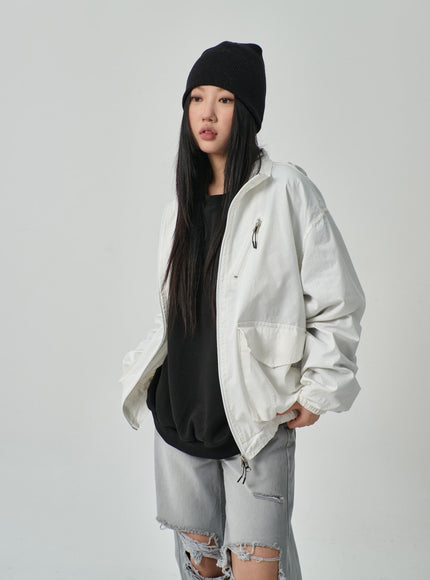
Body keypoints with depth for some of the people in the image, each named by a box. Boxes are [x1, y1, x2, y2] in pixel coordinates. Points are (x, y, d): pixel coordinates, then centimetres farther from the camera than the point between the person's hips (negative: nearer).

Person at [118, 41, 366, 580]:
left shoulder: (285, 190, -8)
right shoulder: (182, 201, 10)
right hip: (179, 409, 5)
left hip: (256, 415, -5)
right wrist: (142, 365, 12)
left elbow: (337, 303, -6)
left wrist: (319, 389, -9)